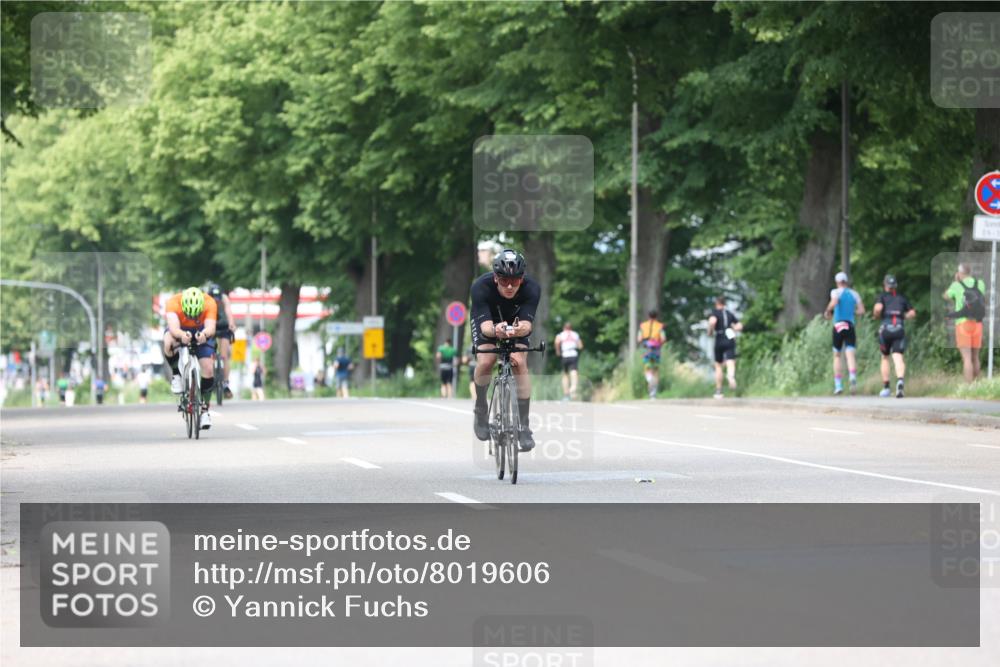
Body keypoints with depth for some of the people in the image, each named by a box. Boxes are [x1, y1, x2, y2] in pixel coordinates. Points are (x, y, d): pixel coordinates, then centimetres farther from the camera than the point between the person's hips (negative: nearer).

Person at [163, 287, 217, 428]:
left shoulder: (209, 303, -32)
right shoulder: (173, 302, -35)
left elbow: (211, 328, -43)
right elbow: (173, 328, -46)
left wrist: (204, 334, -66)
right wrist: (182, 335, -69)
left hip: (200, 332, 1)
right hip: (180, 330, -1)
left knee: (208, 369, -13)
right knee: (168, 343, -37)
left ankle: (205, 409, 6)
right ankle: (176, 374, -10)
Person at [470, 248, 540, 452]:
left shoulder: (532, 288, -34)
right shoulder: (481, 287, -37)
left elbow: (527, 324, -41)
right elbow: (485, 326, -43)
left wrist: (520, 329, -65)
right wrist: (496, 331, -66)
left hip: (516, 322, 1)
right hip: (488, 320, -1)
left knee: (520, 363, -19)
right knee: (486, 361, -23)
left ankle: (524, 427, -12)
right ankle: (481, 408, 5)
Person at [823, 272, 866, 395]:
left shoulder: (836, 292, 1)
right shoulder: (854, 294, 12)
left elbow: (834, 302, -20)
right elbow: (862, 310, 6)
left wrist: (827, 312, -3)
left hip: (838, 326, -2)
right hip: (851, 327, 2)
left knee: (837, 356, 13)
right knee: (851, 355, -9)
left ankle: (838, 385, 10)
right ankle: (852, 376, -38)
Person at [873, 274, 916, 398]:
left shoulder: (883, 296, 8)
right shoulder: (902, 298, 18)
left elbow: (878, 308, -11)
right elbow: (912, 313, 16)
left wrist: (876, 316, 9)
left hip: (886, 329, -1)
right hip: (899, 329, 1)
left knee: (885, 357, 17)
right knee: (898, 358, -12)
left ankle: (885, 387, 18)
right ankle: (900, 380, -40)